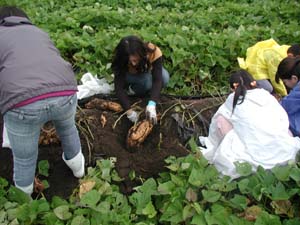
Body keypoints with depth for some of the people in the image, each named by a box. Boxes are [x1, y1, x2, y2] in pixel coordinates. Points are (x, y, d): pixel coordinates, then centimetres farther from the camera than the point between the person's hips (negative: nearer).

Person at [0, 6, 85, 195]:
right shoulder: (39, 32, 30)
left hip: (23, 104, -3)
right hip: (65, 93, 3)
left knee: (24, 159, 19)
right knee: (68, 128, 35)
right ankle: (77, 166, 57)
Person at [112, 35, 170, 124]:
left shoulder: (153, 52, -37)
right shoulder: (120, 60, -34)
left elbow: (157, 79, -41)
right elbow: (119, 87, -35)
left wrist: (152, 104, -54)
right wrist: (129, 111, -46)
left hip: (150, 71, 2)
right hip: (132, 76, -2)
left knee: (164, 77, -32)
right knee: (147, 81, -35)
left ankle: (134, 90, -9)